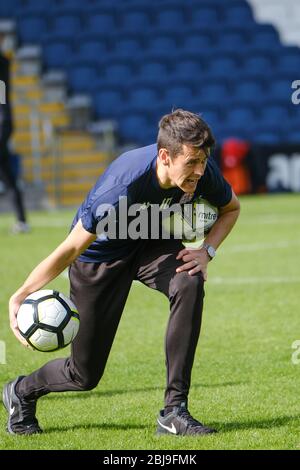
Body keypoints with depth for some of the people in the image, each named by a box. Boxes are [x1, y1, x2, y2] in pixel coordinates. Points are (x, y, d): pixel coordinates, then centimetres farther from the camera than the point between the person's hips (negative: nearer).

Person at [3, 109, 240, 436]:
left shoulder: (203, 173, -25)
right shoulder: (122, 187, -40)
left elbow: (230, 208, 0)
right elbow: (71, 249, -32)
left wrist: (206, 250, -18)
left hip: (153, 244, 4)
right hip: (101, 253, -4)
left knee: (190, 283, -32)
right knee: (84, 375, 2)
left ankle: (174, 411, -25)